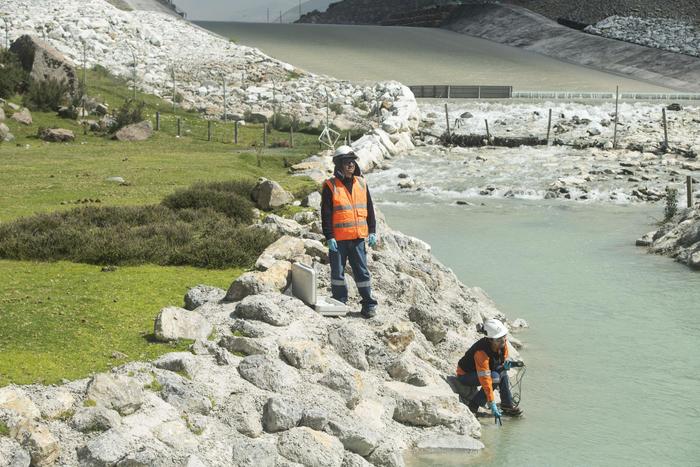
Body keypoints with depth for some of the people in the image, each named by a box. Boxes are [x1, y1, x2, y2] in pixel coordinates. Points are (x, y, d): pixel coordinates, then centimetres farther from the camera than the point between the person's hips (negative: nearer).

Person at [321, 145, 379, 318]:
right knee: (337, 271, 6)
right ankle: (339, 302, 18)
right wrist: (329, 237, -11)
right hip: (338, 238, -3)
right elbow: (326, 214, -6)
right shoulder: (330, 186, -4)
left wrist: (372, 231, 7)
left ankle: (369, 304, 9)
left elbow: (369, 209, 13)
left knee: (362, 271, 4)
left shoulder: (361, 184, 9)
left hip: (358, 237, 3)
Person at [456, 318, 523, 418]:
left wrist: (505, 366, -18)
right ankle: (473, 407, -18)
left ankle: (507, 406, 1)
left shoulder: (502, 344, -12)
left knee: (503, 373, -8)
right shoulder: (481, 352, -36)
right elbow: (485, 380, -38)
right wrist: (492, 405, -39)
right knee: (495, 377, -27)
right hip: (465, 375, -8)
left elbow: (503, 361, 9)